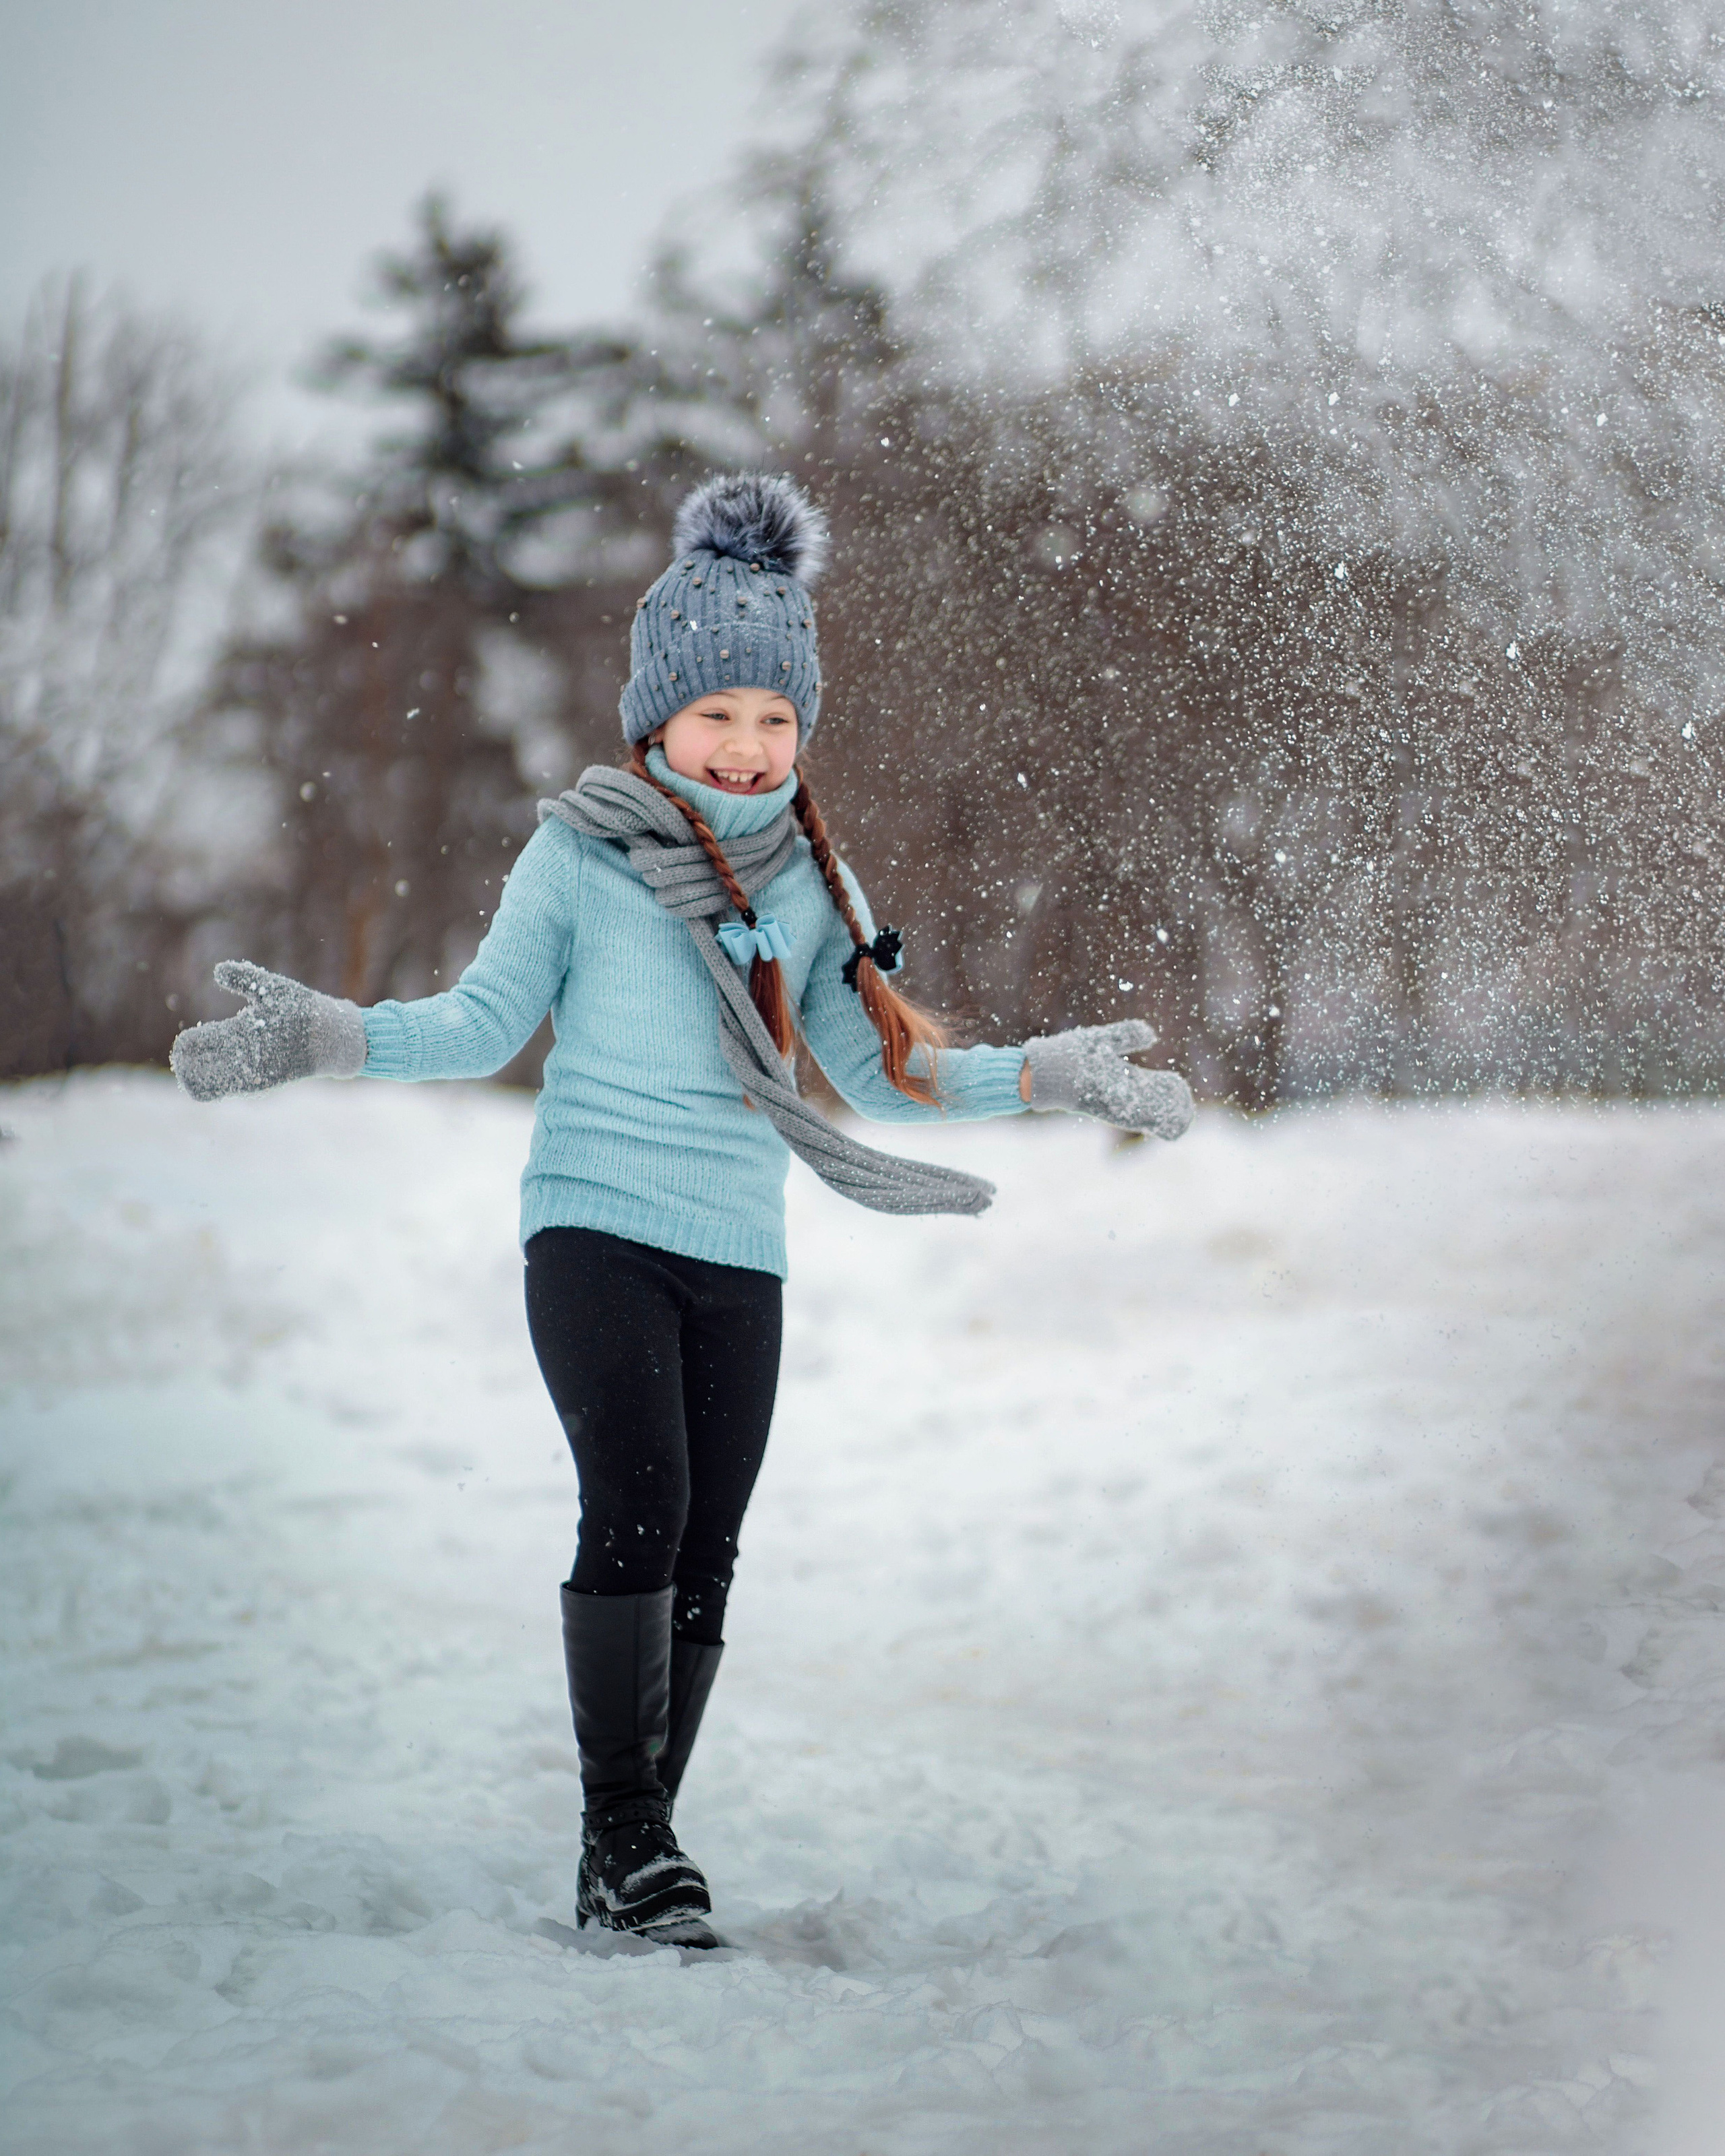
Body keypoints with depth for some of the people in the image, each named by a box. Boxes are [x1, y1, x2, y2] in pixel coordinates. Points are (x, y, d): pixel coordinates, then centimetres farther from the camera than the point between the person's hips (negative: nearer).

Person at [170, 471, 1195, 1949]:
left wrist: (1049, 1076, 7)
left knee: (702, 1555, 4)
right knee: (636, 1509, -20)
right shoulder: (583, 854, 1)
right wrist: (326, 1038, -12)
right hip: (598, 1229, -4)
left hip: (741, 1257, 4)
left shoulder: (810, 879, 11)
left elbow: (884, 1070, 16)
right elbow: (488, 1022, 2)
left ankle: (633, 1862, 14)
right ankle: (625, 1836, -12)